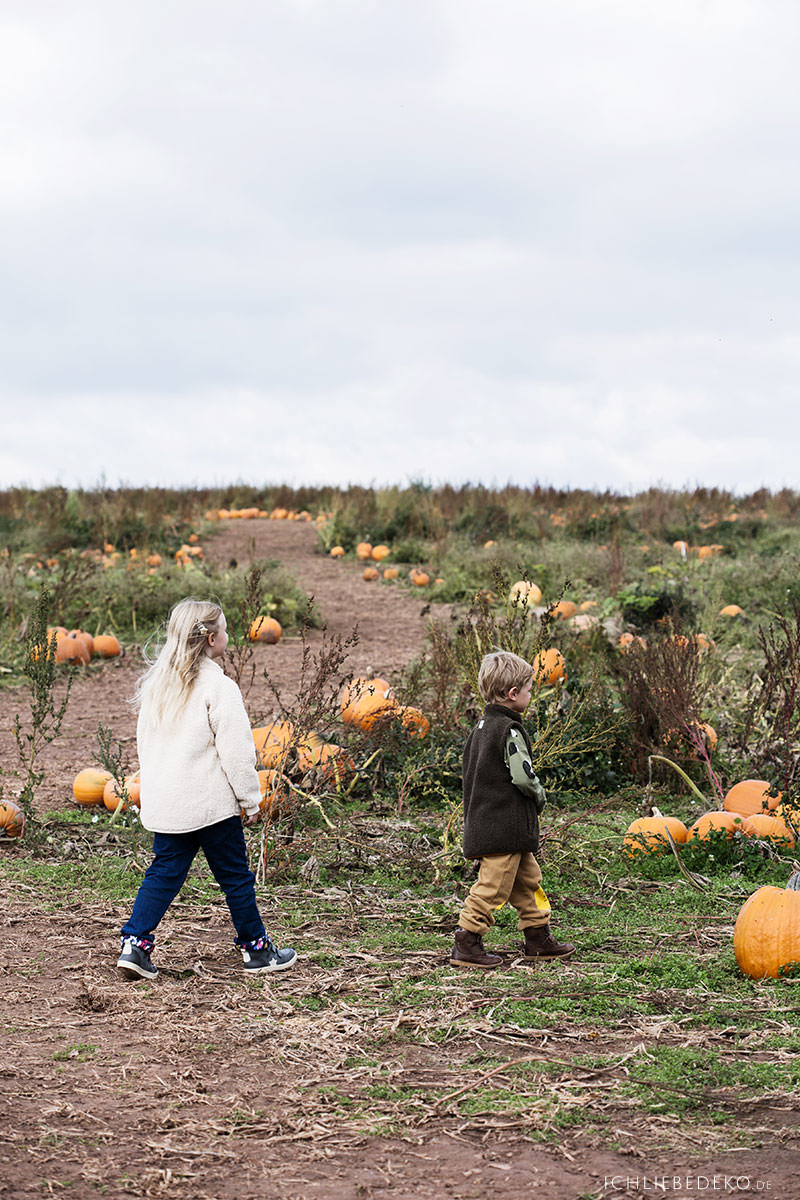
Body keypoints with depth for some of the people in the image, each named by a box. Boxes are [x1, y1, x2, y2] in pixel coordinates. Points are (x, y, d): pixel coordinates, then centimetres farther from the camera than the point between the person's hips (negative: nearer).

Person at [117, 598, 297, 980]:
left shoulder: (155, 684, 6)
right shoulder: (218, 688, -15)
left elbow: (144, 740, 15)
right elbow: (236, 751, -15)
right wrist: (251, 799, -4)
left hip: (163, 802, 6)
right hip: (211, 802, -6)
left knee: (164, 873, 12)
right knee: (235, 875, 7)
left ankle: (134, 944, 1)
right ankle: (256, 949, 19)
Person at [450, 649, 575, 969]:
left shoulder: (481, 728, 13)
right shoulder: (509, 731, -17)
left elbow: (471, 774, 19)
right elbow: (523, 776, -23)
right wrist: (539, 796, -3)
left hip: (484, 821, 10)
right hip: (505, 829, -10)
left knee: (527, 880, 18)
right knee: (493, 886, -5)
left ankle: (538, 939, 25)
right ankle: (466, 945, -2)